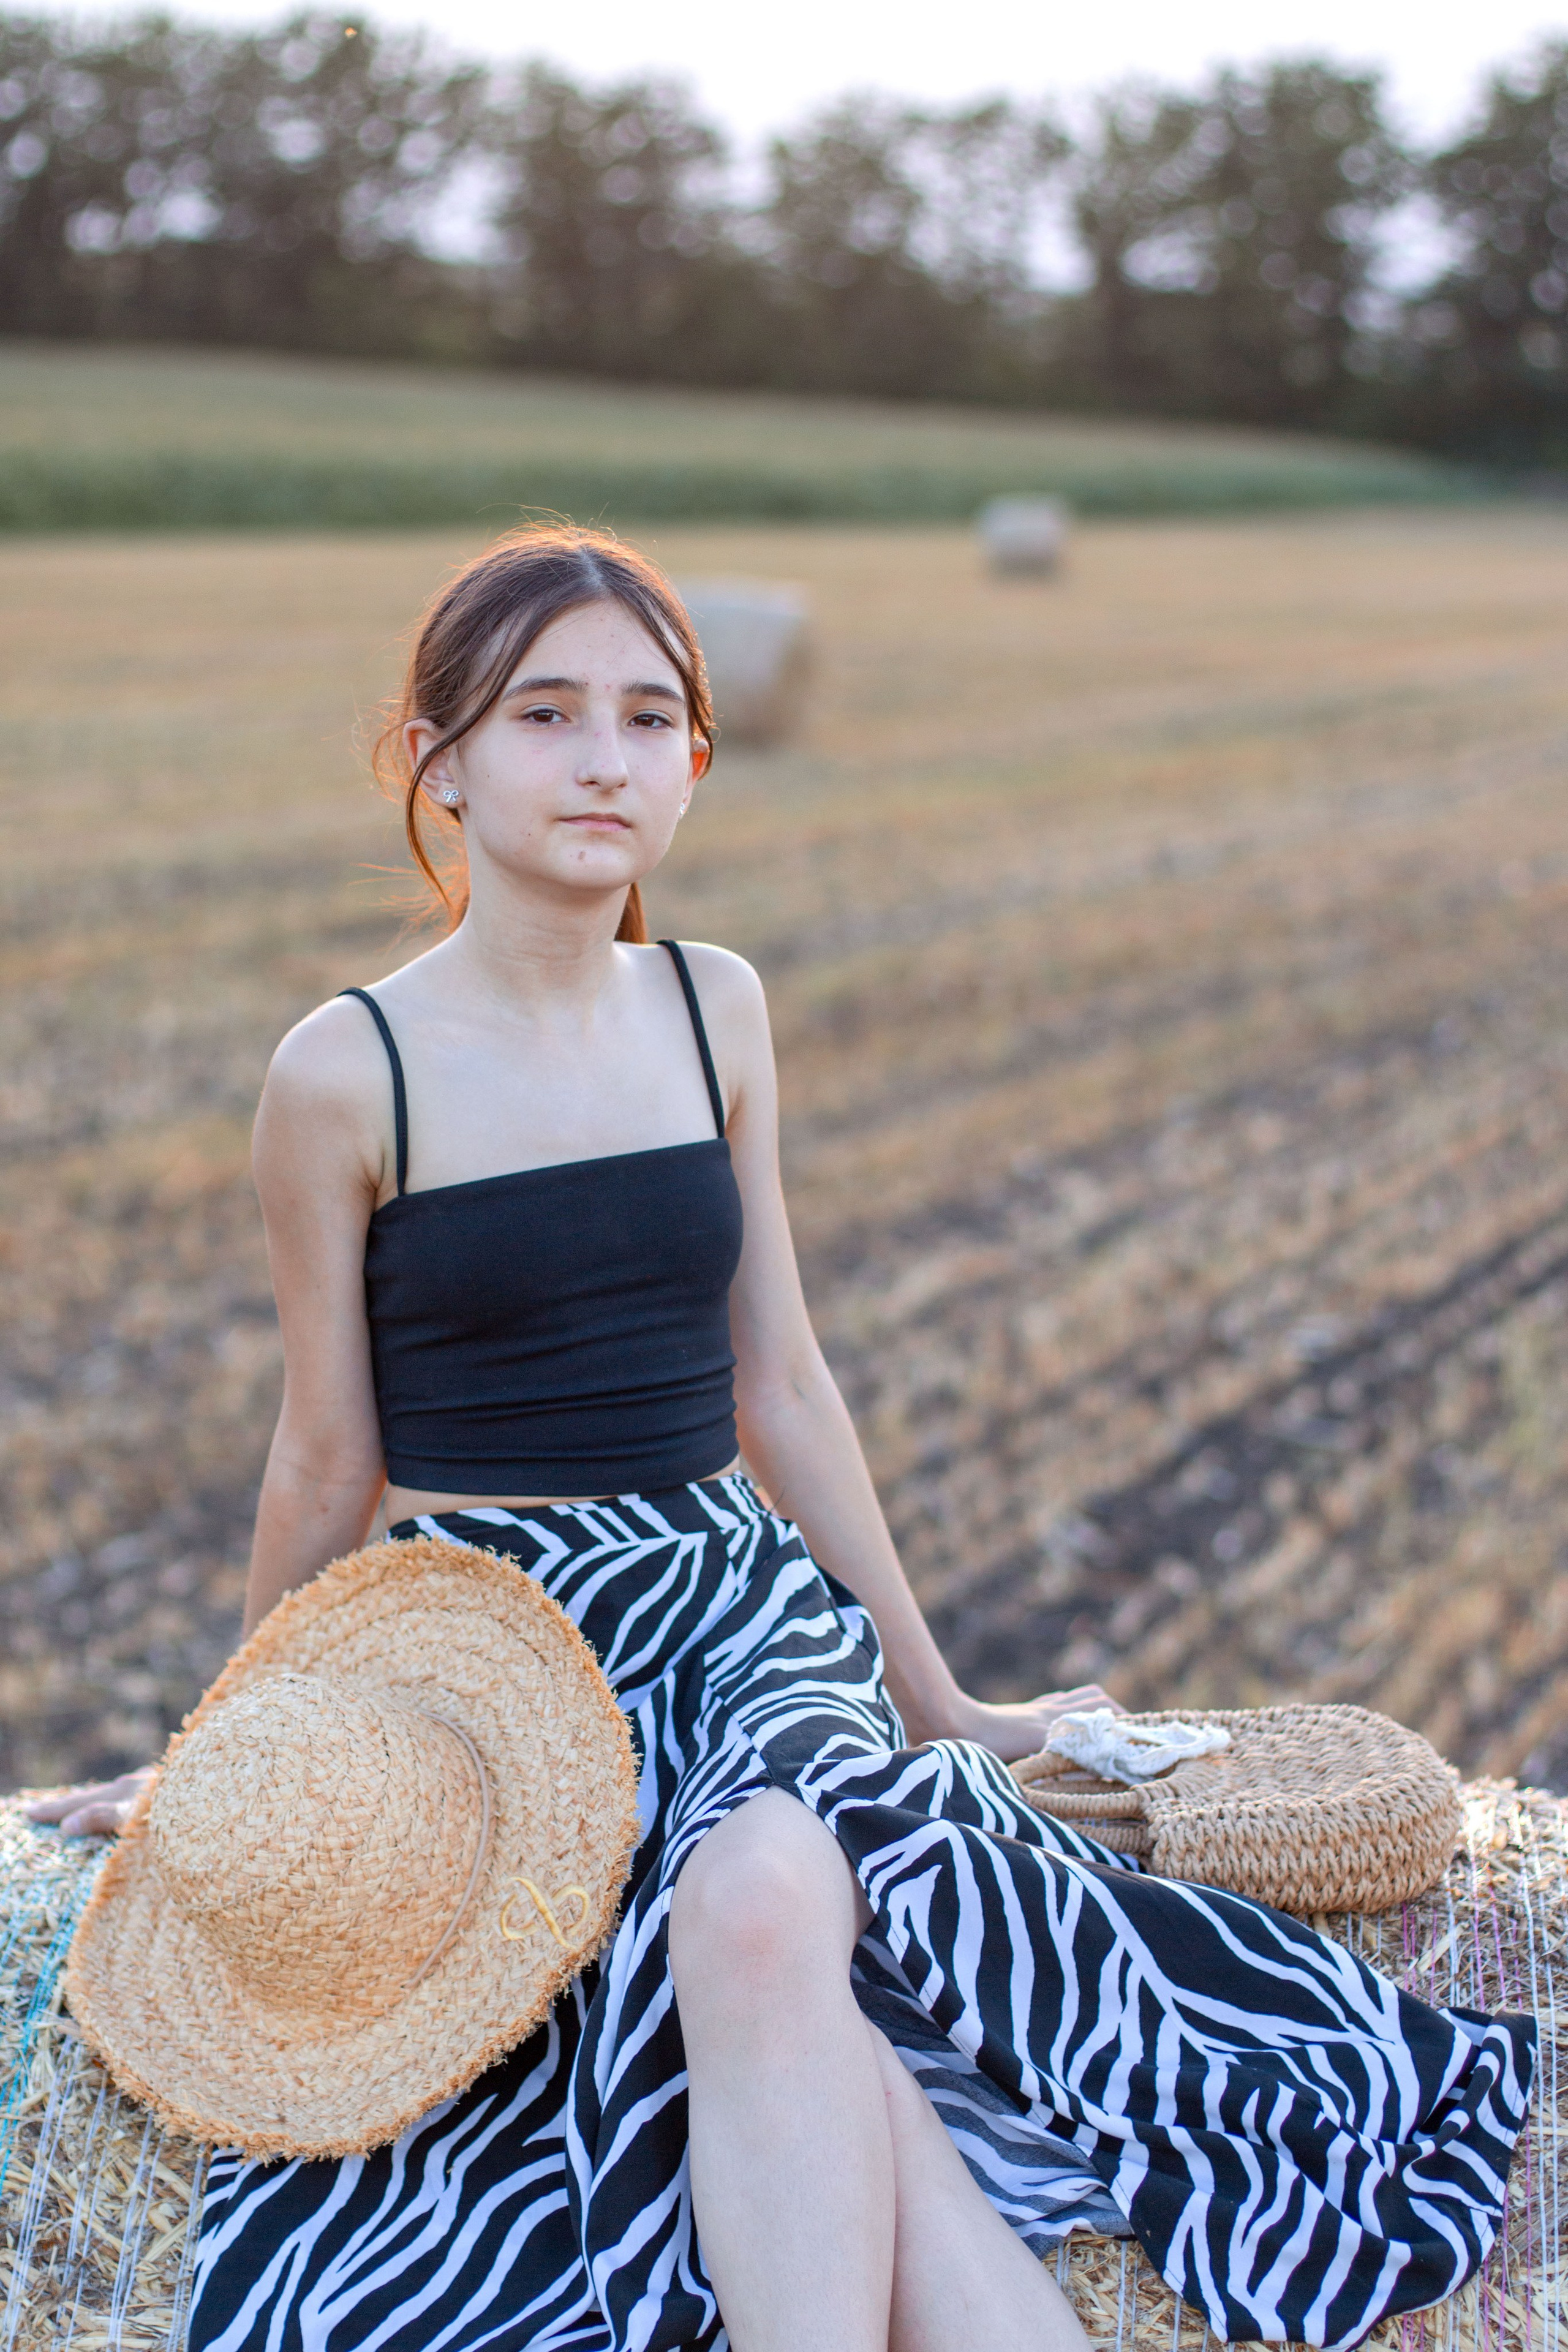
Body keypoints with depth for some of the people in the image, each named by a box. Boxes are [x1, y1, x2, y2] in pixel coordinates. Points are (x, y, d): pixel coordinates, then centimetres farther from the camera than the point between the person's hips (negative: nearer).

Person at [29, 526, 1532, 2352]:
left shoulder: (715, 1011, 6)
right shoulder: (345, 1077, -6)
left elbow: (780, 1393, 12)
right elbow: (327, 1469, 5)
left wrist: (934, 1699, 15)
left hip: (742, 1603, 3)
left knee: (769, 1898, -34)